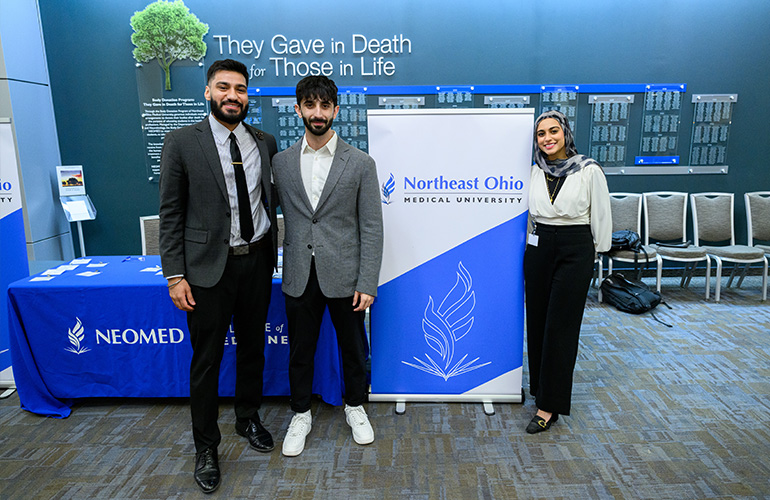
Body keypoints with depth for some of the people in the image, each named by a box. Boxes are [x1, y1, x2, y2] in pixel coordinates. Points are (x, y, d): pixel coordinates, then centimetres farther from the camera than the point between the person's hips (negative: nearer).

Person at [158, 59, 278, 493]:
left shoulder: (265, 143, 6)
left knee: (253, 345, 18)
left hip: (257, 261, 4)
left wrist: (272, 254, 9)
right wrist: (175, 275, -10)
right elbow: (171, 214, -6)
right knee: (207, 358, 7)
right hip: (209, 266, -3)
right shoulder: (182, 143, -5)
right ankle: (206, 446, 26)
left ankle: (249, 418, 41)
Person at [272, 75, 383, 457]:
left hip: (344, 276, -1)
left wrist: (367, 284, -10)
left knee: (353, 349, 14)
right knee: (300, 352, 14)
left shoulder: (360, 163, -4)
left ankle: (355, 407, 39)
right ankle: (301, 415, 36)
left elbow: (371, 228, -5)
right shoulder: (281, 162, 4)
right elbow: (283, 217, 8)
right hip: (299, 278, 2)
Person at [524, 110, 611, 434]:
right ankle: (540, 385, 30)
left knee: (560, 326, -2)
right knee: (537, 322, 10)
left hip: (575, 251, -4)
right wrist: (531, 242, 13)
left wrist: (596, 251, 6)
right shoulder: (534, 172, 5)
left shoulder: (589, 170, -7)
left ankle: (549, 405, 6)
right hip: (538, 249, 4)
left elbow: (601, 216, 1)